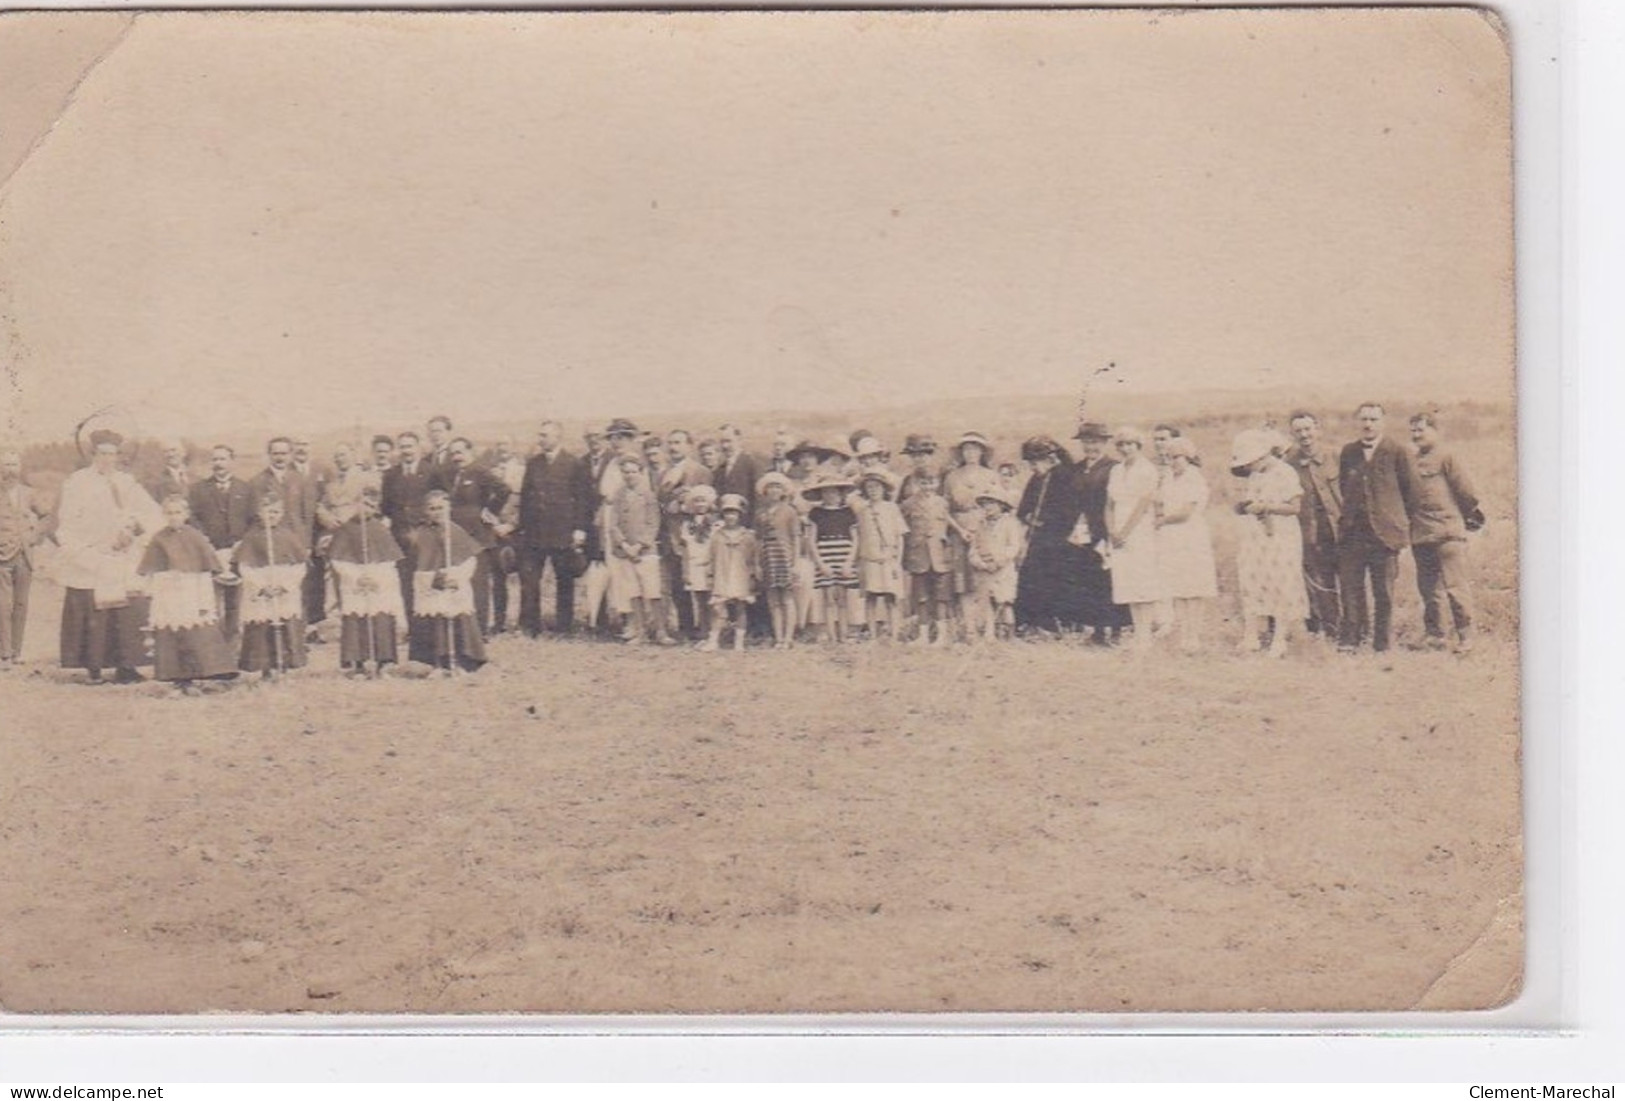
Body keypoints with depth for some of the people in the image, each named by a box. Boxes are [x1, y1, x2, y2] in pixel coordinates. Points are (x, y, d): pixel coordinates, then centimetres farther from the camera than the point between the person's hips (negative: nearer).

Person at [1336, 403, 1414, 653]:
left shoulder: (1397, 453, -1)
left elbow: (1407, 491, 4)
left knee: (1384, 591, 2)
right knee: (1350, 586, -1)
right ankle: (1350, 638, 4)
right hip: (1353, 531, 3)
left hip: (1385, 531, -3)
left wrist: (1402, 524, 6)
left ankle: (1381, 643, 9)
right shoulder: (1348, 453, 9)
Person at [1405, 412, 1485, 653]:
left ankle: (1465, 635, 1)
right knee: (1429, 588, 11)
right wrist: (1408, 523, 14)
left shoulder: (1445, 459, -5)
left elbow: (1465, 490, -3)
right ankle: (1434, 635, 19)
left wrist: (1472, 516, 6)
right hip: (1420, 535, 6)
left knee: (1456, 585, -6)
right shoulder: (1410, 464, 12)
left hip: (1448, 533, -6)